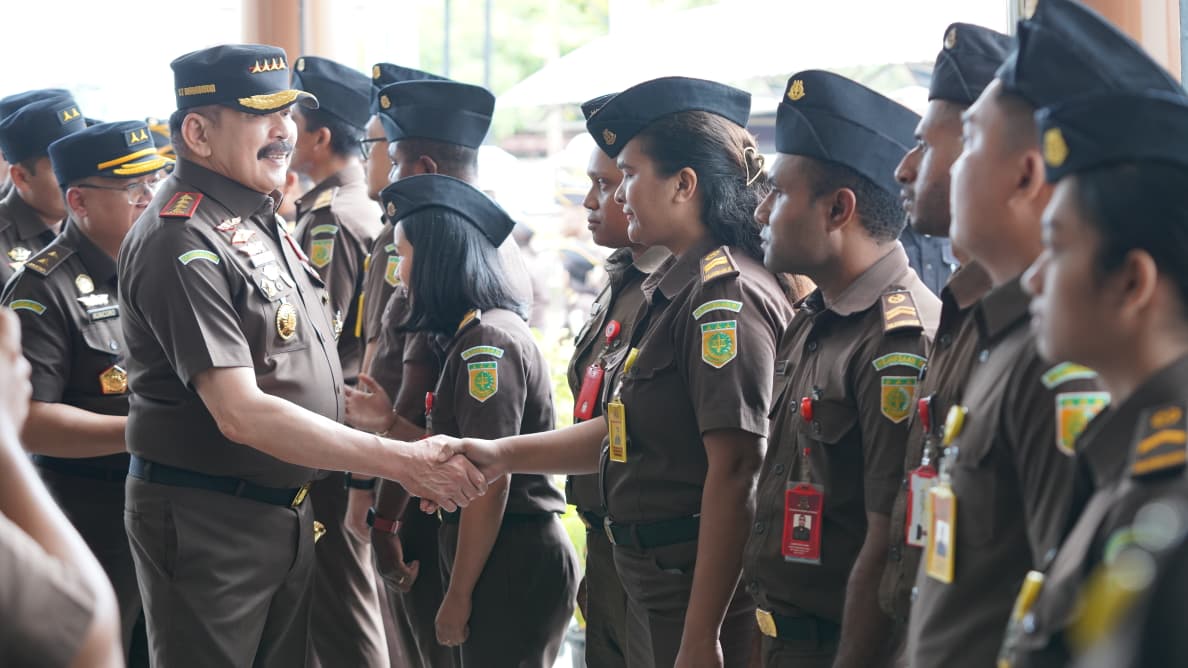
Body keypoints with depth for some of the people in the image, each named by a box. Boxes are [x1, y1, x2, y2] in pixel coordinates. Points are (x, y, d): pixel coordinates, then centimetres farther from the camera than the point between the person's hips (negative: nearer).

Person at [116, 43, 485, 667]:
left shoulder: (262, 219, 11)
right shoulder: (182, 244, -20)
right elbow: (241, 415, -26)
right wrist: (404, 461, -26)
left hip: (287, 512, 9)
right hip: (206, 522, -9)